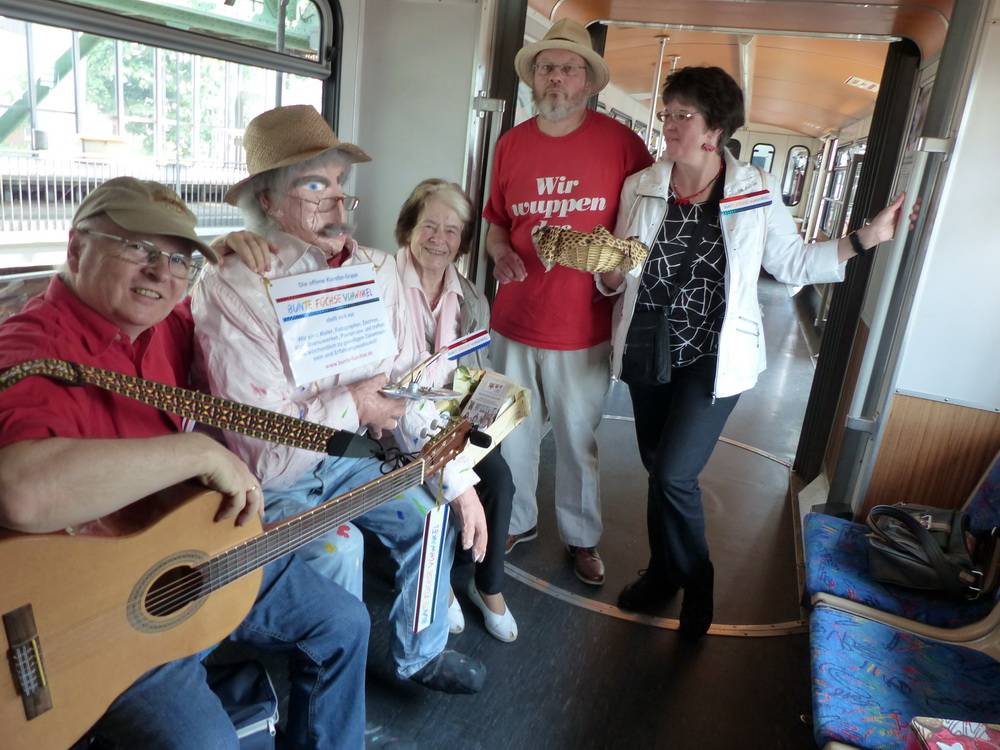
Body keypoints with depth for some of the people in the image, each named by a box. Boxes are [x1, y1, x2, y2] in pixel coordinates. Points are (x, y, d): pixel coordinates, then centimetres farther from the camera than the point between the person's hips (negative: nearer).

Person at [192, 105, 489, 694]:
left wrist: (458, 478, -10)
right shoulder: (233, 288, -22)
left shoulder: (376, 269, -4)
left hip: (341, 457, 6)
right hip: (267, 476, -6)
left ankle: (421, 656, 20)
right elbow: (257, 431, -25)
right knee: (338, 547, -26)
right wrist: (353, 409, -15)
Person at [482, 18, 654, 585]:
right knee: (513, 435, 17)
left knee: (578, 443, 11)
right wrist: (502, 254, -6)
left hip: (583, 328, -3)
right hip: (514, 323, 3)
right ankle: (518, 521, 40)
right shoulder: (512, 144, 4)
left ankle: (583, 537, 34)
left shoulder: (621, 142, -6)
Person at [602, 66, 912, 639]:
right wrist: (610, 271, -16)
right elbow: (616, 280, 6)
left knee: (674, 473, -9)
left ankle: (695, 580, 20)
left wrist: (865, 240, -3)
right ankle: (664, 572, 38)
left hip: (714, 356, -3)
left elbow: (793, 263, 5)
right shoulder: (640, 187, 1)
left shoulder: (757, 192, -5)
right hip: (648, 352, 4)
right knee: (657, 467, 14)